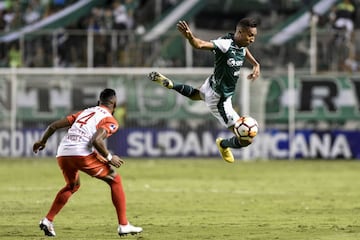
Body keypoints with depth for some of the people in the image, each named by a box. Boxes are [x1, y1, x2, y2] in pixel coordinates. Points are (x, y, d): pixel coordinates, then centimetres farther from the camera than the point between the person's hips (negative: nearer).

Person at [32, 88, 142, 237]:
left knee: (72, 186, 33)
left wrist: (42, 141, 39)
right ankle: (123, 225, 6)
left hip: (62, 154, 7)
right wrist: (109, 158, -2)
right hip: (82, 154, -7)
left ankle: (48, 220, 23)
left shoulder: (85, 112, 26)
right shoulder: (110, 121, 6)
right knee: (115, 180, 10)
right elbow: (96, 140, -14)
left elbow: (54, 126, 24)